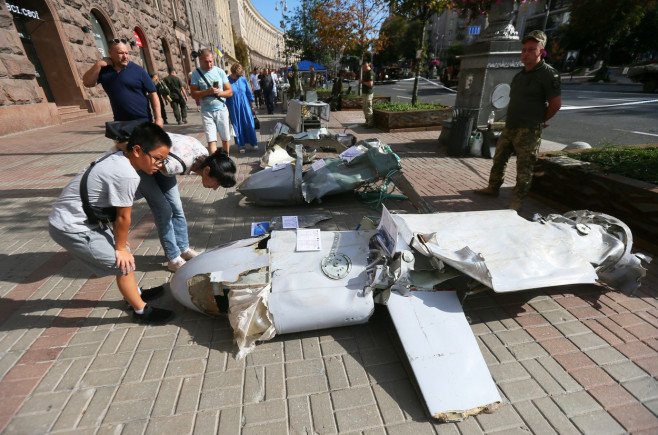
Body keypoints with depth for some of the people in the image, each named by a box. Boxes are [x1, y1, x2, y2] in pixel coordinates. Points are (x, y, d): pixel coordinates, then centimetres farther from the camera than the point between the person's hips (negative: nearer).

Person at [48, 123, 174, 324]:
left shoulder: (116, 157, 0)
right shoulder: (127, 176, -29)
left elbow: (116, 212, 6)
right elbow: (123, 217, -17)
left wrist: (120, 242, 12)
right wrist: (120, 247, -2)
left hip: (84, 219, 9)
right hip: (72, 229, -9)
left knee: (124, 252, 19)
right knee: (124, 263, -2)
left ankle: (135, 293, 40)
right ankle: (141, 310, 15)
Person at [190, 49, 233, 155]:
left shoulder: (220, 71, 0)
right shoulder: (196, 73, -1)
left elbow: (230, 92, 1)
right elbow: (193, 94, -4)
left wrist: (220, 92, -19)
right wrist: (207, 91, -20)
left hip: (221, 109, 1)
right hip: (206, 111, -1)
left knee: (225, 138, 9)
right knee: (211, 140, -7)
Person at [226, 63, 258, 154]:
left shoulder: (243, 80, 0)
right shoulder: (227, 81, -8)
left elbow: (249, 93, 7)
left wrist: (252, 106, 8)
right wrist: (226, 110, -2)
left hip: (245, 107, 2)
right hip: (234, 109, -2)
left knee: (249, 125, 5)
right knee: (237, 126, 6)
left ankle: (253, 143, 19)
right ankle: (241, 145, 16)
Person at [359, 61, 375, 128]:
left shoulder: (370, 73, -15)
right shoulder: (366, 72, 16)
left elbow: (370, 84, -25)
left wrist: (362, 82, -14)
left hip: (368, 93, -11)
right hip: (365, 92, 11)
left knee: (368, 109, -8)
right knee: (365, 108, 16)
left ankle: (371, 124, -3)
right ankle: (367, 122, 24)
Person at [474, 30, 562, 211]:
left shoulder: (548, 73, -9)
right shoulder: (520, 74, 15)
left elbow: (556, 103, -10)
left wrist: (539, 121, -1)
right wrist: (512, 120, 13)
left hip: (528, 131, -8)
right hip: (510, 127, 8)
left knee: (524, 166, -2)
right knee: (499, 158, 13)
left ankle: (518, 199, 8)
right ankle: (493, 188, 26)